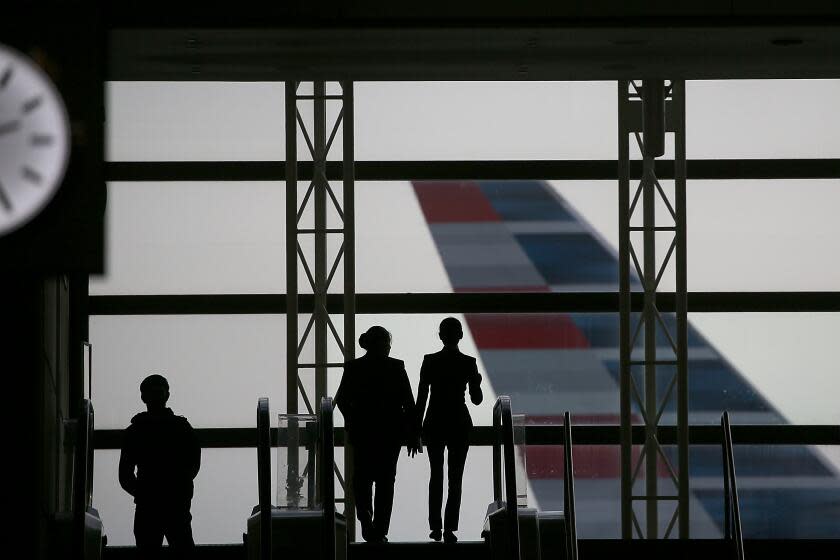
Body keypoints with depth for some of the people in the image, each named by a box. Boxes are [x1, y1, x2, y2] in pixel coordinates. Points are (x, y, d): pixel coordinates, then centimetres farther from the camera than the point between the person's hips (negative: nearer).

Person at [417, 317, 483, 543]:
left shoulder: (429, 361, -6)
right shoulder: (468, 363, -7)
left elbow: (421, 397, -4)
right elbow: (476, 399, -4)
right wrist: (476, 383, 16)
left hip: (434, 423, 1)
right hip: (459, 423, -1)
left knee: (436, 476, 15)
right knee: (455, 478, 3)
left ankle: (435, 527, 13)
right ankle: (449, 529, -5)